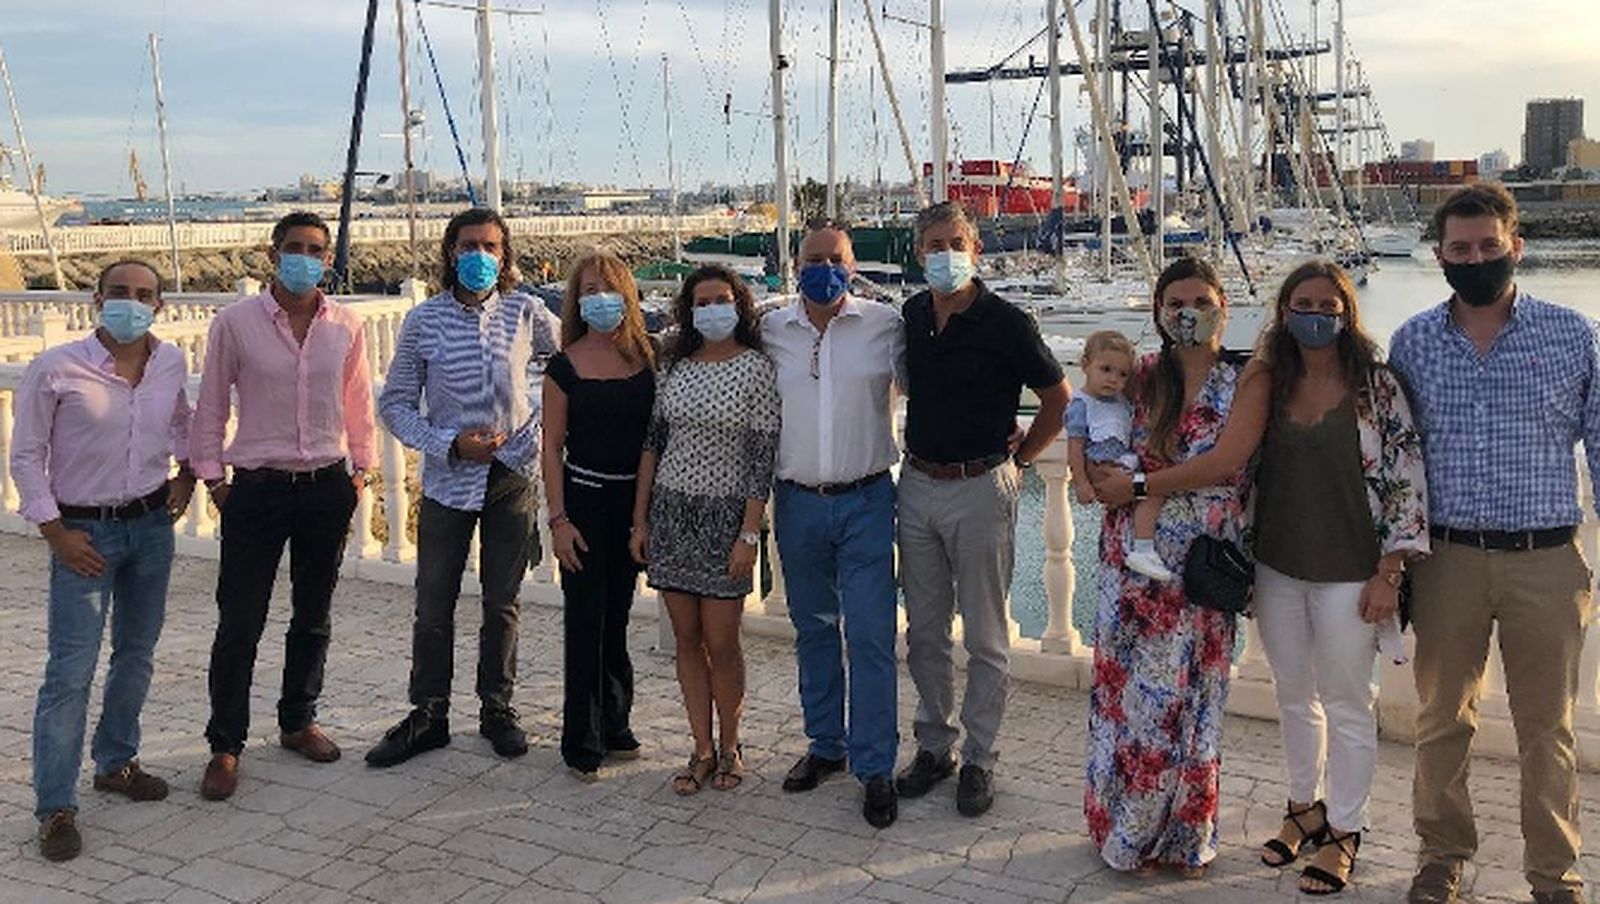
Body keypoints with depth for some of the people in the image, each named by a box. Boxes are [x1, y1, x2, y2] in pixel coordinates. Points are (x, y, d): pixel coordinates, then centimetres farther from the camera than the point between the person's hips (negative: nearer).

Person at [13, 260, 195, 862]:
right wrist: (55, 532, -10)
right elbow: (26, 456, -6)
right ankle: (55, 807, 3)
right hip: (84, 531, -5)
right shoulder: (56, 369, -12)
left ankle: (116, 763, 34)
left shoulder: (172, 363, 1)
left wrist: (186, 472, 10)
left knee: (137, 655, 15)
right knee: (72, 671, -6)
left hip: (152, 524, 5)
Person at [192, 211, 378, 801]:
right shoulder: (236, 322, -4)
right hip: (257, 487, -3)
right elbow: (211, 404, 2)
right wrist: (211, 476, 0)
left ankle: (298, 722, 31)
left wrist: (361, 469, 9)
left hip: (327, 487, 3)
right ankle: (225, 746, 14)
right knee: (239, 622, 0)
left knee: (314, 615, 14)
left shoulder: (346, 326, 3)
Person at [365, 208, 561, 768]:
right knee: (434, 603, 4)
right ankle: (428, 715, 20)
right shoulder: (424, 321, -3)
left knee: (503, 602, 10)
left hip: (512, 474, 1)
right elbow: (395, 405, 0)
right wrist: (450, 444, -12)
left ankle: (497, 709, 25)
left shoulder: (527, 313, -1)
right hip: (448, 480, 0)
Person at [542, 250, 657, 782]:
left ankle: (614, 726, 28)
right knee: (585, 620, 0)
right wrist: (558, 519, -10)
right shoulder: (566, 367, -5)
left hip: (634, 500, 3)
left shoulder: (646, 359, 2)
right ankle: (582, 742, 11)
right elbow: (551, 448, -4)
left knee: (617, 616, 14)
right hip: (585, 498, -3)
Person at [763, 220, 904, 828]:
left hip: (865, 502, -3)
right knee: (813, 631, 13)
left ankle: (875, 768, 6)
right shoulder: (770, 332, 6)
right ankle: (825, 746, 28)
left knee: (871, 636, -4)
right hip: (797, 503, 3)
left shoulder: (886, 326, -1)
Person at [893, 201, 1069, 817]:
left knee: (985, 637, 4)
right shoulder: (910, 316, 5)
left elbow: (1058, 399, -2)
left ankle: (979, 759, 17)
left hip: (980, 490, -5)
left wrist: (1016, 459, 0)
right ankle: (933, 746, 26)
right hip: (917, 486, 5)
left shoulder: (1005, 323, -11)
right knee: (925, 629, 13)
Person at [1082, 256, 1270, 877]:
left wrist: (1138, 485, -12)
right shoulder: (1143, 375, 9)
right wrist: (1104, 479, -7)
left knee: (1189, 695, 4)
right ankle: (1129, 831, 22)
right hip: (1133, 557, 3)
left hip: (1204, 563, -3)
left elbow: (1227, 460, -13)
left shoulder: (1248, 379, -1)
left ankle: (1185, 836, 23)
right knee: (1128, 689, 5)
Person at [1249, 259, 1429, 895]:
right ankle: (1304, 808, 34)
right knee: (1294, 697, 17)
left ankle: (1343, 832, 22)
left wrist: (1388, 573, -12)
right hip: (1276, 572, 4)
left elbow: (1407, 478, -10)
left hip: (1347, 574, -4)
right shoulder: (1270, 386, 4)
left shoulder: (1377, 387, -8)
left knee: (1347, 704, 7)